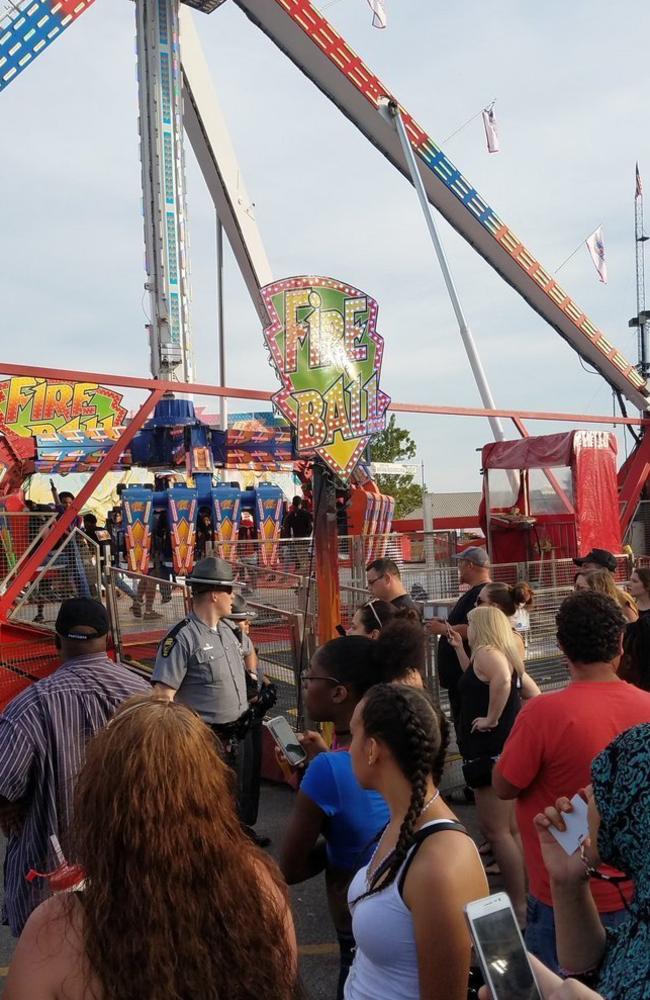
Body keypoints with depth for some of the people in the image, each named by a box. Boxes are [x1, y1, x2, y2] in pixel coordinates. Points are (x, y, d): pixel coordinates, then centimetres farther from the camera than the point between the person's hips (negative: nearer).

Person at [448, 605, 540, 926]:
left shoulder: (487, 651, -15)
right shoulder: (506, 656, 14)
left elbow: (502, 680, -36)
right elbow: (533, 693, 24)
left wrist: (492, 718, -24)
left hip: (490, 751, -10)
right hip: (502, 748, 10)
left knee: (495, 830, -5)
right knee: (511, 829, 16)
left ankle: (519, 906, 0)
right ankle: (524, 897, 24)